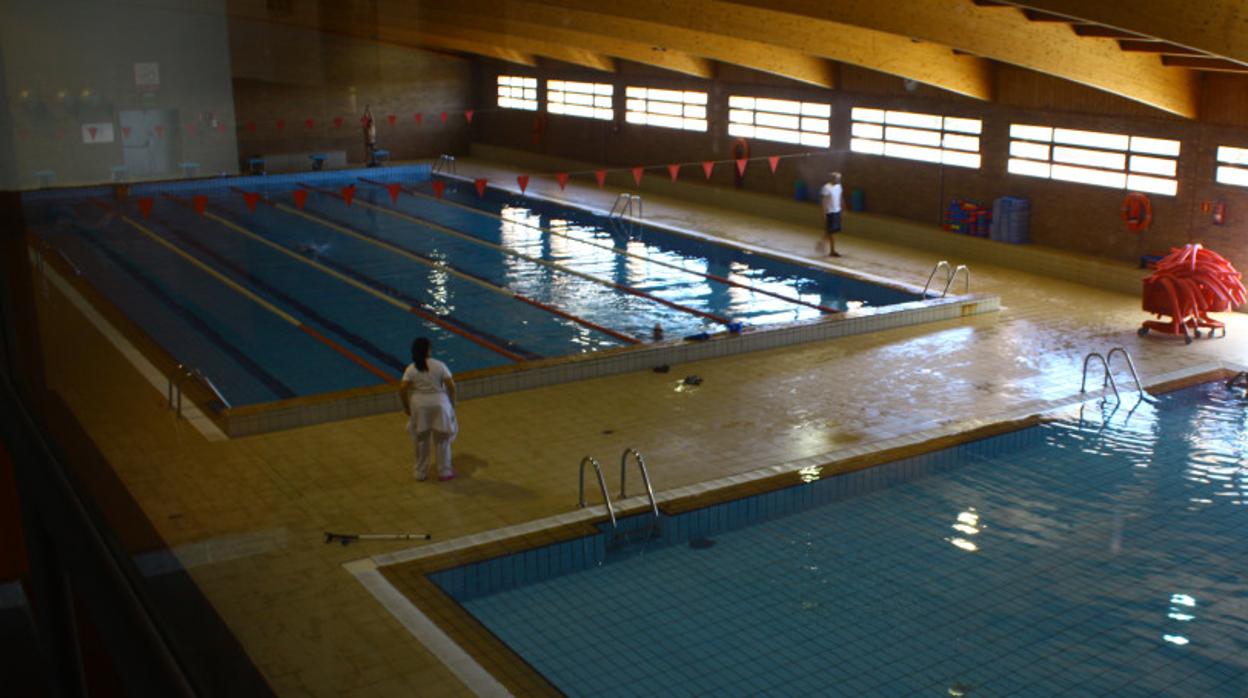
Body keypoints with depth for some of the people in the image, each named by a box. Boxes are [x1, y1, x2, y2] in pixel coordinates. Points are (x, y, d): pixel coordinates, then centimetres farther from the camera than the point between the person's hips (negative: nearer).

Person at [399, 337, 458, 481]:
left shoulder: (411, 369, -5)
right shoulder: (439, 365, -7)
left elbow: (402, 389, -11)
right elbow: (451, 385, -10)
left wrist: (406, 407, 3)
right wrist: (452, 403, 4)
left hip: (419, 406, 1)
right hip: (439, 404, -1)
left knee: (422, 441, 16)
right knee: (442, 440, 13)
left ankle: (421, 473, 25)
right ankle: (444, 472, 22)